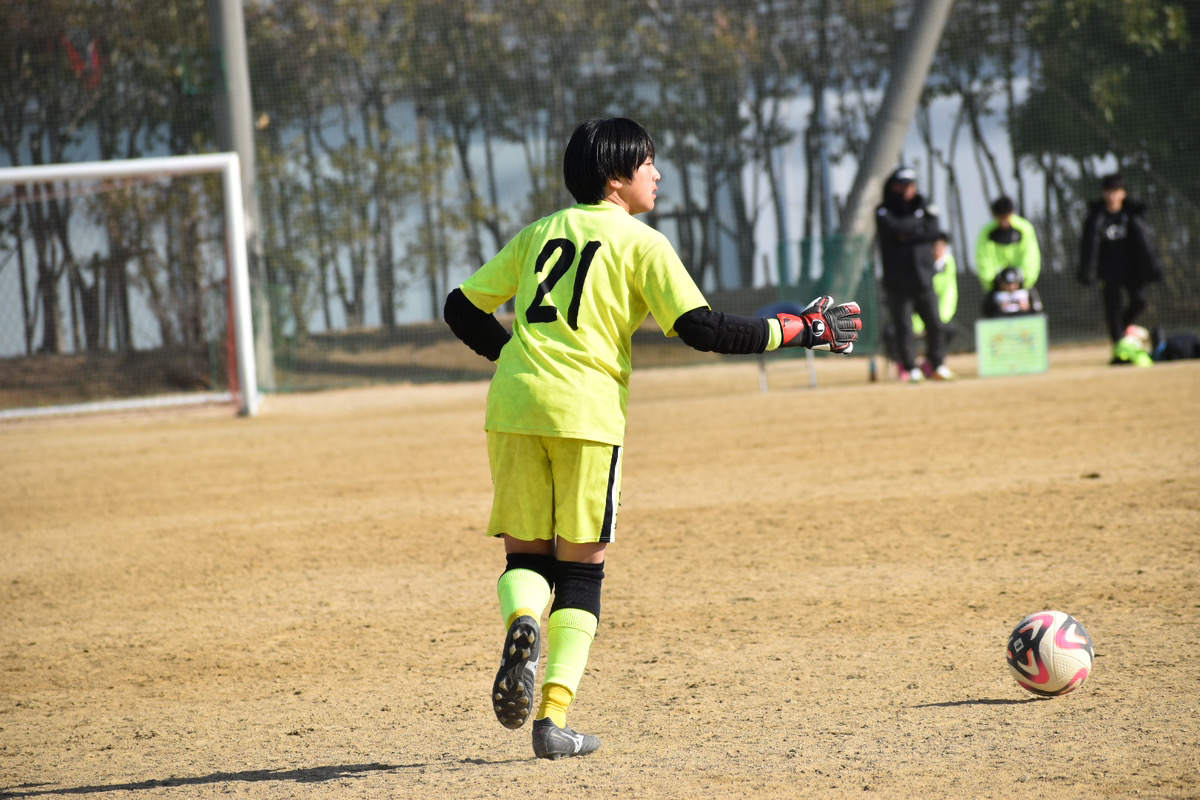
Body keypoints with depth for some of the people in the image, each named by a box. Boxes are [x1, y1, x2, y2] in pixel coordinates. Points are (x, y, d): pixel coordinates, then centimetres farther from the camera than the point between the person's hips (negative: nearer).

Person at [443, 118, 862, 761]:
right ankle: (554, 719, -2)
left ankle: (523, 623, -22)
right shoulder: (641, 243, 4)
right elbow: (701, 328, -6)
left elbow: (462, 309, 20)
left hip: (514, 404, 4)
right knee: (580, 568, 7)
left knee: (526, 555, 13)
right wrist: (799, 329, 1)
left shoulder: (540, 232, 19)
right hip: (586, 409, -4)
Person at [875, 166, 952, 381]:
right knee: (903, 324, -3)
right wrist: (918, 220, -4)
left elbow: (935, 232, -4)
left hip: (923, 276, 3)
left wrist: (908, 235, -11)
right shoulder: (883, 212, 3)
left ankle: (937, 363, 12)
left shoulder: (924, 209, 12)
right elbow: (895, 228, -17)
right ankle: (909, 367, 3)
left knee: (934, 322, 0)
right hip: (898, 279, -3)